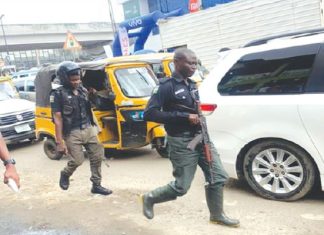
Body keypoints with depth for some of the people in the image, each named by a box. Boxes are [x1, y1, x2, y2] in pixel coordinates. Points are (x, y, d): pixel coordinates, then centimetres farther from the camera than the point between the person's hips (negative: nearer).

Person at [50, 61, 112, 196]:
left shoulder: (83, 90, 7)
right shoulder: (58, 95, -11)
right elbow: (58, 120, -13)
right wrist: (59, 142, -16)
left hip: (89, 129, 6)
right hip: (72, 133, -6)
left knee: (97, 156, 5)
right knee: (77, 160, -3)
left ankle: (96, 185, 19)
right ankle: (65, 175, 30)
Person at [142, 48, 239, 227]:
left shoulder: (192, 85, 13)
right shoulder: (167, 86, -12)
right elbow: (149, 113, -22)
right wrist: (185, 117, -24)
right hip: (182, 142, -7)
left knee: (218, 177, 7)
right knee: (181, 187, -1)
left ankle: (217, 215, 25)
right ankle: (150, 198, 23)